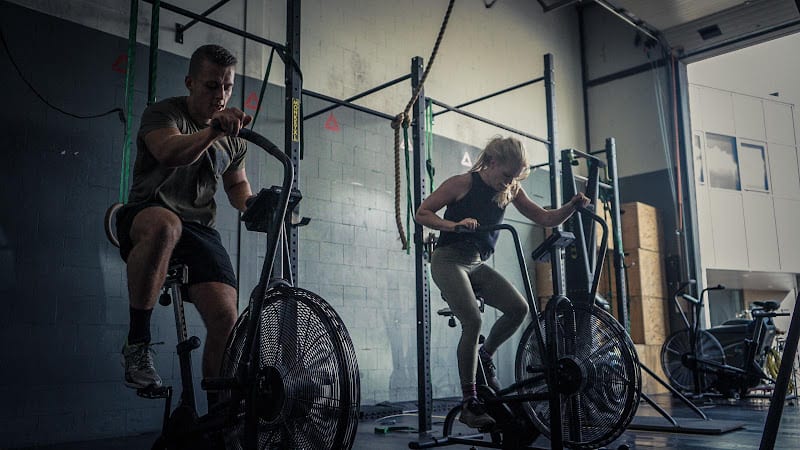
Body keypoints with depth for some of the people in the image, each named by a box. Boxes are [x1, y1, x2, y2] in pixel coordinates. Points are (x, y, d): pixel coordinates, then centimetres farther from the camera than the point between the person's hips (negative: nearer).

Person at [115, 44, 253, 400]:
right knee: (165, 225, -43)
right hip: (147, 215, -4)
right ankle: (137, 344, -28)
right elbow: (170, 152, -26)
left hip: (199, 230, 5)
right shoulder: (163, 113, -4)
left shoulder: (233, 138, 13)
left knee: (226, 319, -15)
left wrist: (252, 205, 2)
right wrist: (214, 130, -42)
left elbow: (237, 186, 25)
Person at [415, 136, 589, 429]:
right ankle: (469, 404, -12)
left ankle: (484, 356, 12)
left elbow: (545, 219, 5)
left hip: (478, 264, 6)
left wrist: (573, 206, -12)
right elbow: (421, 213, -9)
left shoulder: (511, 190, 4)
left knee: (518, 308, -14)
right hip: (449, 260, -6)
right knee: (473, 322, -22)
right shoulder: (463, 184, -11)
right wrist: (453, 225, -25)